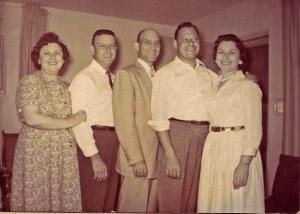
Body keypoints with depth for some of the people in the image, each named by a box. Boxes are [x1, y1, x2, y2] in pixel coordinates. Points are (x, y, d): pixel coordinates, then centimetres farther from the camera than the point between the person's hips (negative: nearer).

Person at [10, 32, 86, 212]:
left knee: (63, 200, 9)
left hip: (65, 155, 5)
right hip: (37, 153, -5)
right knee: (37, 201, 5)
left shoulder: (66, 86, 12)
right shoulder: (30, 81, -6)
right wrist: (69, 122, -13)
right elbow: (31, 118, -18)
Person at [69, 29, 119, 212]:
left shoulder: (113, 78, 14)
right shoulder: (84, 78, -10)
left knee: (109, 201, 19)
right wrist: (94, 156, -19)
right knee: (93, 203, 5)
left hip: (115, 140, 7)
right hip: (95, 141, -7)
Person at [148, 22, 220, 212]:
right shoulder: (165, 73, -4)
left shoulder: (209, 75, 12)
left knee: (196, 198, 16)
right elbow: (159, 117, -10)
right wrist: (170, 156, -15)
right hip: (176, 135, -5)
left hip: (204, 138, 5)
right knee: (173, 198, 5)